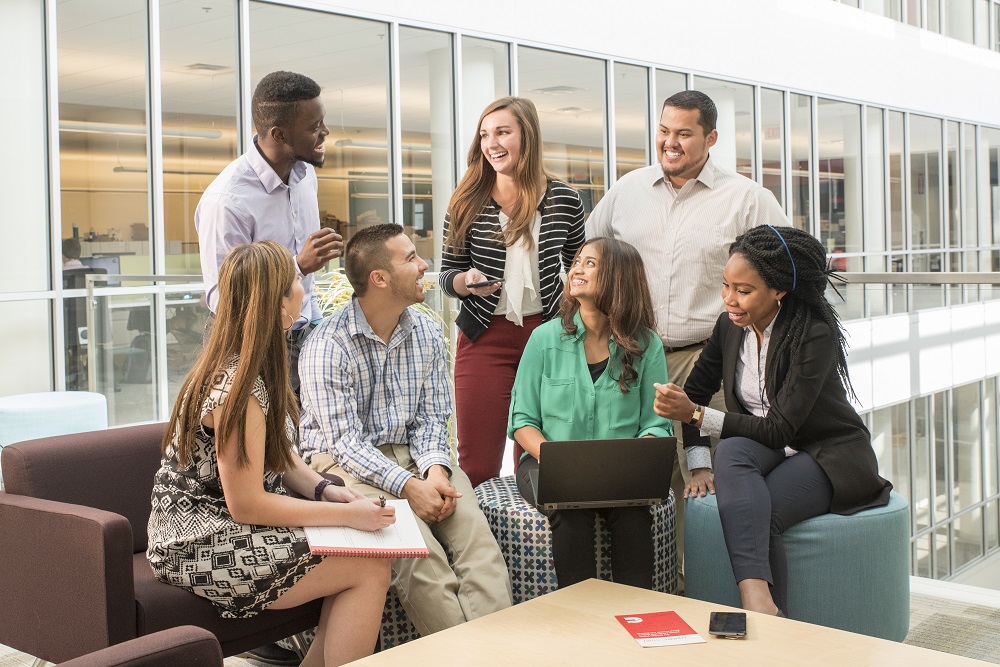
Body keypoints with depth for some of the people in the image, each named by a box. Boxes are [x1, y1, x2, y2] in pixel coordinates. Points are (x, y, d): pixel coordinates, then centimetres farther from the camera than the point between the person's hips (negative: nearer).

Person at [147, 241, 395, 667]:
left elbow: (279, 454, 14)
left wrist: (323, 489, -4)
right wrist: (346, 514, -18)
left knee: (363, 551, -5)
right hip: (201, 550, -9)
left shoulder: (247, 367, 7)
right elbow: (246, 504, -22)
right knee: (370, 570, -13)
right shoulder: (239, 388, -23)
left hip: (221, 528, 9)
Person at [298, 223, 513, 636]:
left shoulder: (427, 334, 6)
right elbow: (345, 441, -16)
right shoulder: (327, 346, -12)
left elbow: (431, 417, 8)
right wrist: (409, 486, -26)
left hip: (412, 454, 5)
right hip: (345, 462, -5)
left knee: (473, 524, -23)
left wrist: (435, 468, -13)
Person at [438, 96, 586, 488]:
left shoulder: (563, 199, 4)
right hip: (486, 339, 0)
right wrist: (466, 281, -14)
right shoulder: (468, 202, 2)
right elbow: (447, 273, 7)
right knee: (478, 466, -3)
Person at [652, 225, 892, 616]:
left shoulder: (815, 337, -21)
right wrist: (700, 467, -8)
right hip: (765, 451, 5)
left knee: (757, 513, -33)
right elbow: (697, 391, 6)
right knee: (729, 454, -32)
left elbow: (779, 429, -23)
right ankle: (756, 595, -45)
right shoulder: (730, 326, -2)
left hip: (831, 455, -5)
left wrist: (696, 415, -29)